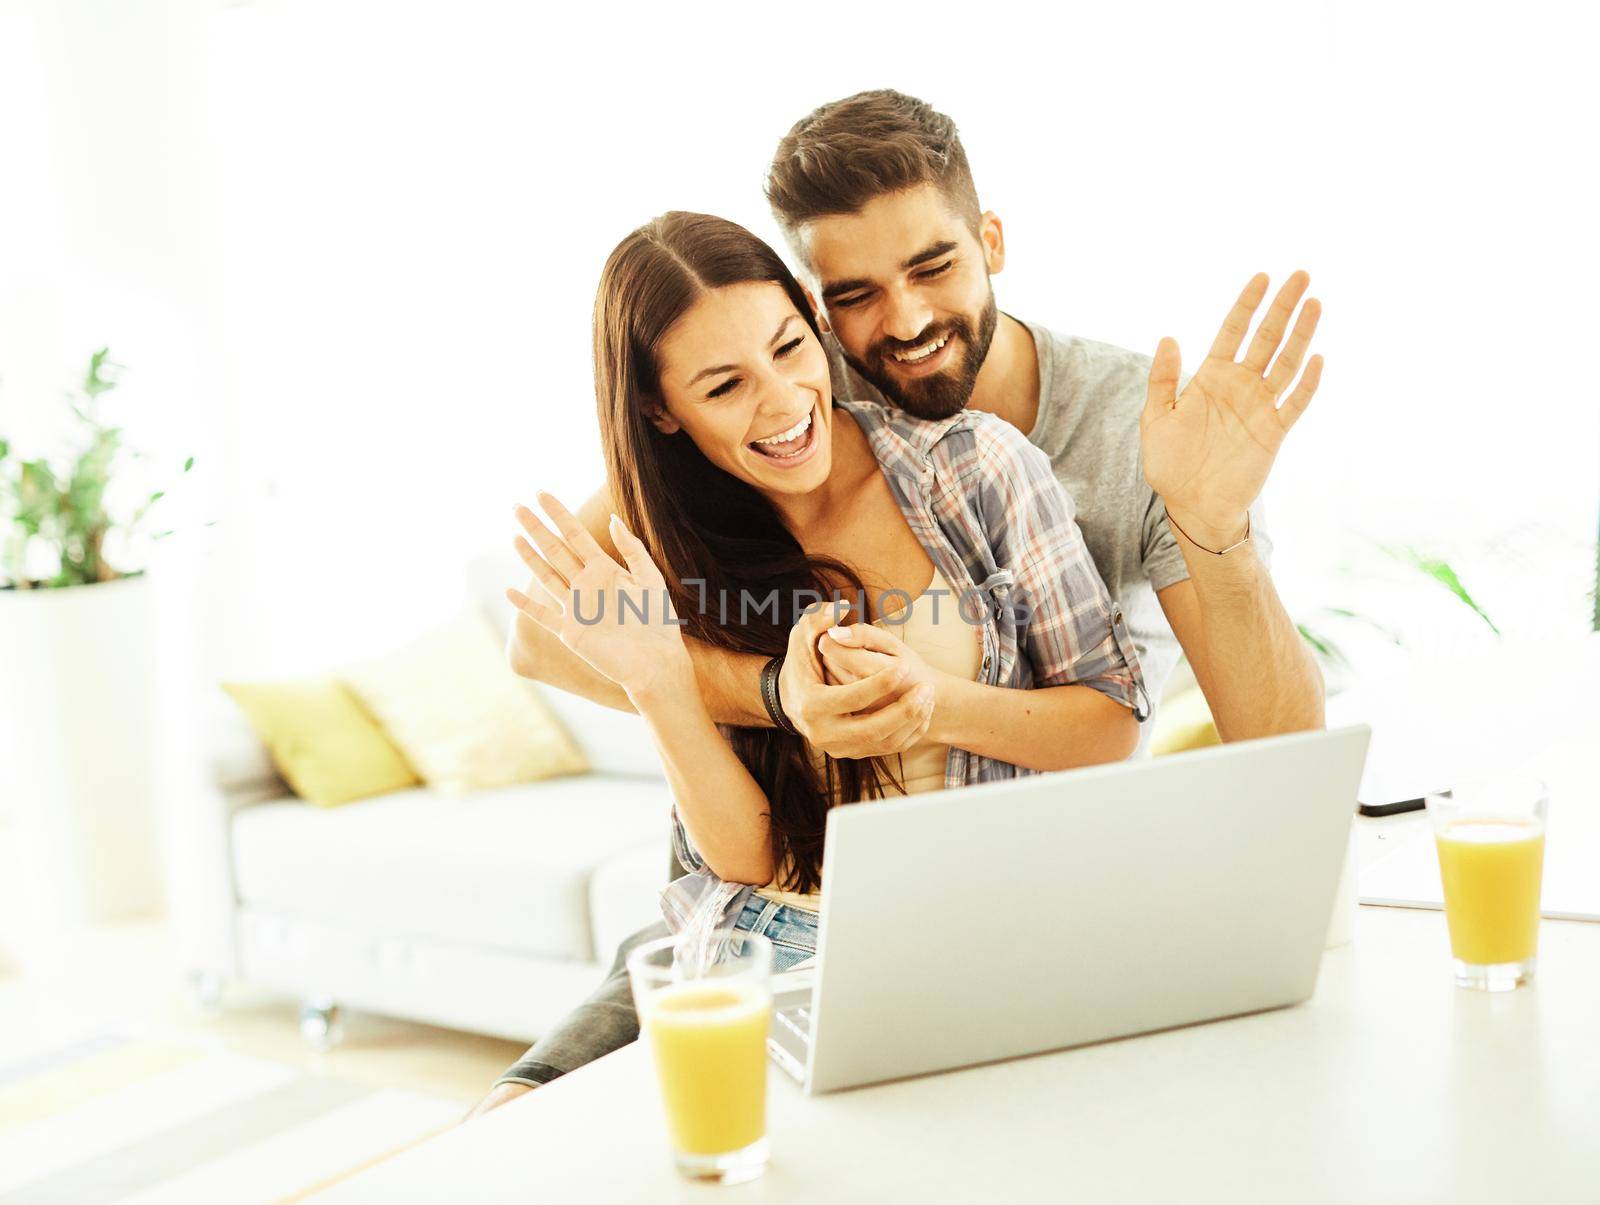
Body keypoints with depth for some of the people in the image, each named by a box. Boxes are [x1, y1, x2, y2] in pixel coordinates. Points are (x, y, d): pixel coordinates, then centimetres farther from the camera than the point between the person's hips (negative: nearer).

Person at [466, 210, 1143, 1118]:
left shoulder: (974, 465, -4)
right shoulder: (674, 557, 1)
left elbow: (1115, 726, 0)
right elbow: (751, 856, -3)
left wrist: (938, 706, -18)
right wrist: (658, 682, -19)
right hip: (748, 936, 2)